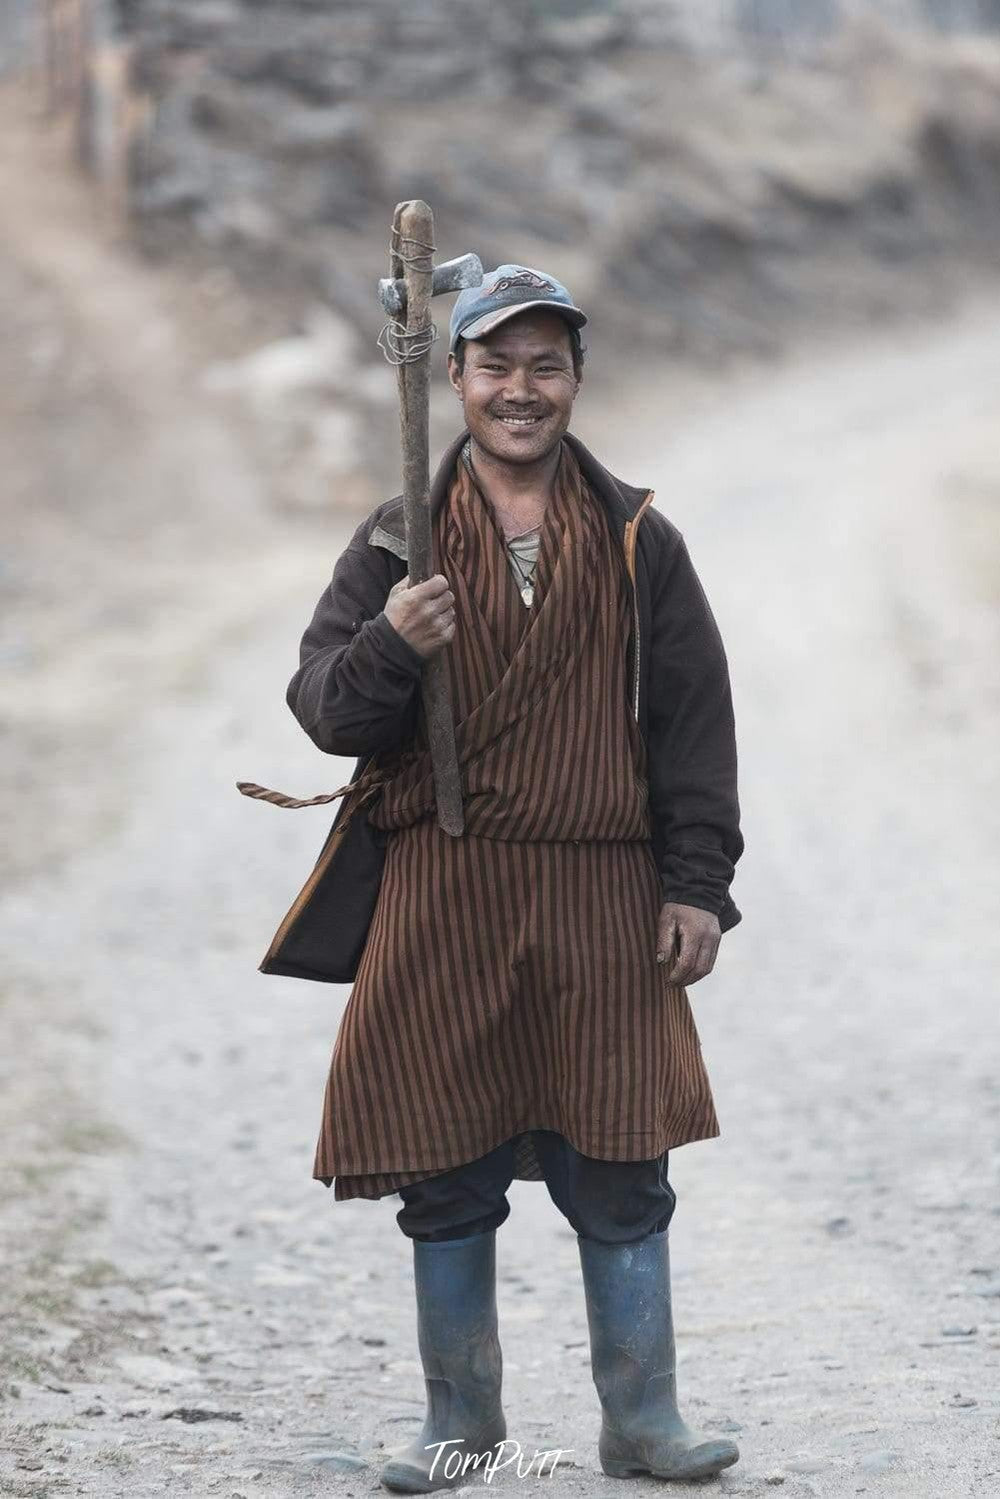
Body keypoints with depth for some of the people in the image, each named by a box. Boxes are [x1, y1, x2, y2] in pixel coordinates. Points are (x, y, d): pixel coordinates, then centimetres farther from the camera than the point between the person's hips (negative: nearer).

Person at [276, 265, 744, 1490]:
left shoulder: (639, 542, 8)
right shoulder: (401, 540, 6)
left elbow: (695, 723, 8)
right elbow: (324, 706, 1)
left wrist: (697, 883, 0)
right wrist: (387, 646, -20)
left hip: (603, 897, 0)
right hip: (441, 895, 0)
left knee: (621, 1176, 1)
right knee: (446, 1179, 5)